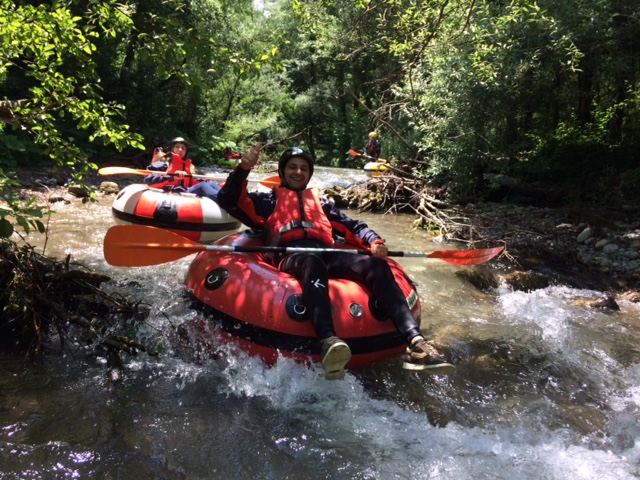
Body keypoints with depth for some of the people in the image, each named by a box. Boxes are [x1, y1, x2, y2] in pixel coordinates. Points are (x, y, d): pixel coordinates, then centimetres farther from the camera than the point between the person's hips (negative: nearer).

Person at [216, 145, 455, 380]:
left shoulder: (321, 201, 38)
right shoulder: (268, 200, 30)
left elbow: (354, 226, 28)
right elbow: (228, 201, 17)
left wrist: (374, 241, 6)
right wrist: (243, 169, -1)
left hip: (327, 255, 4)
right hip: (290, 258, -3)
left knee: (377, 266, -25)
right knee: (312, 262, -41)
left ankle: (415, 343, -41)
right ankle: (328, 342, -64)